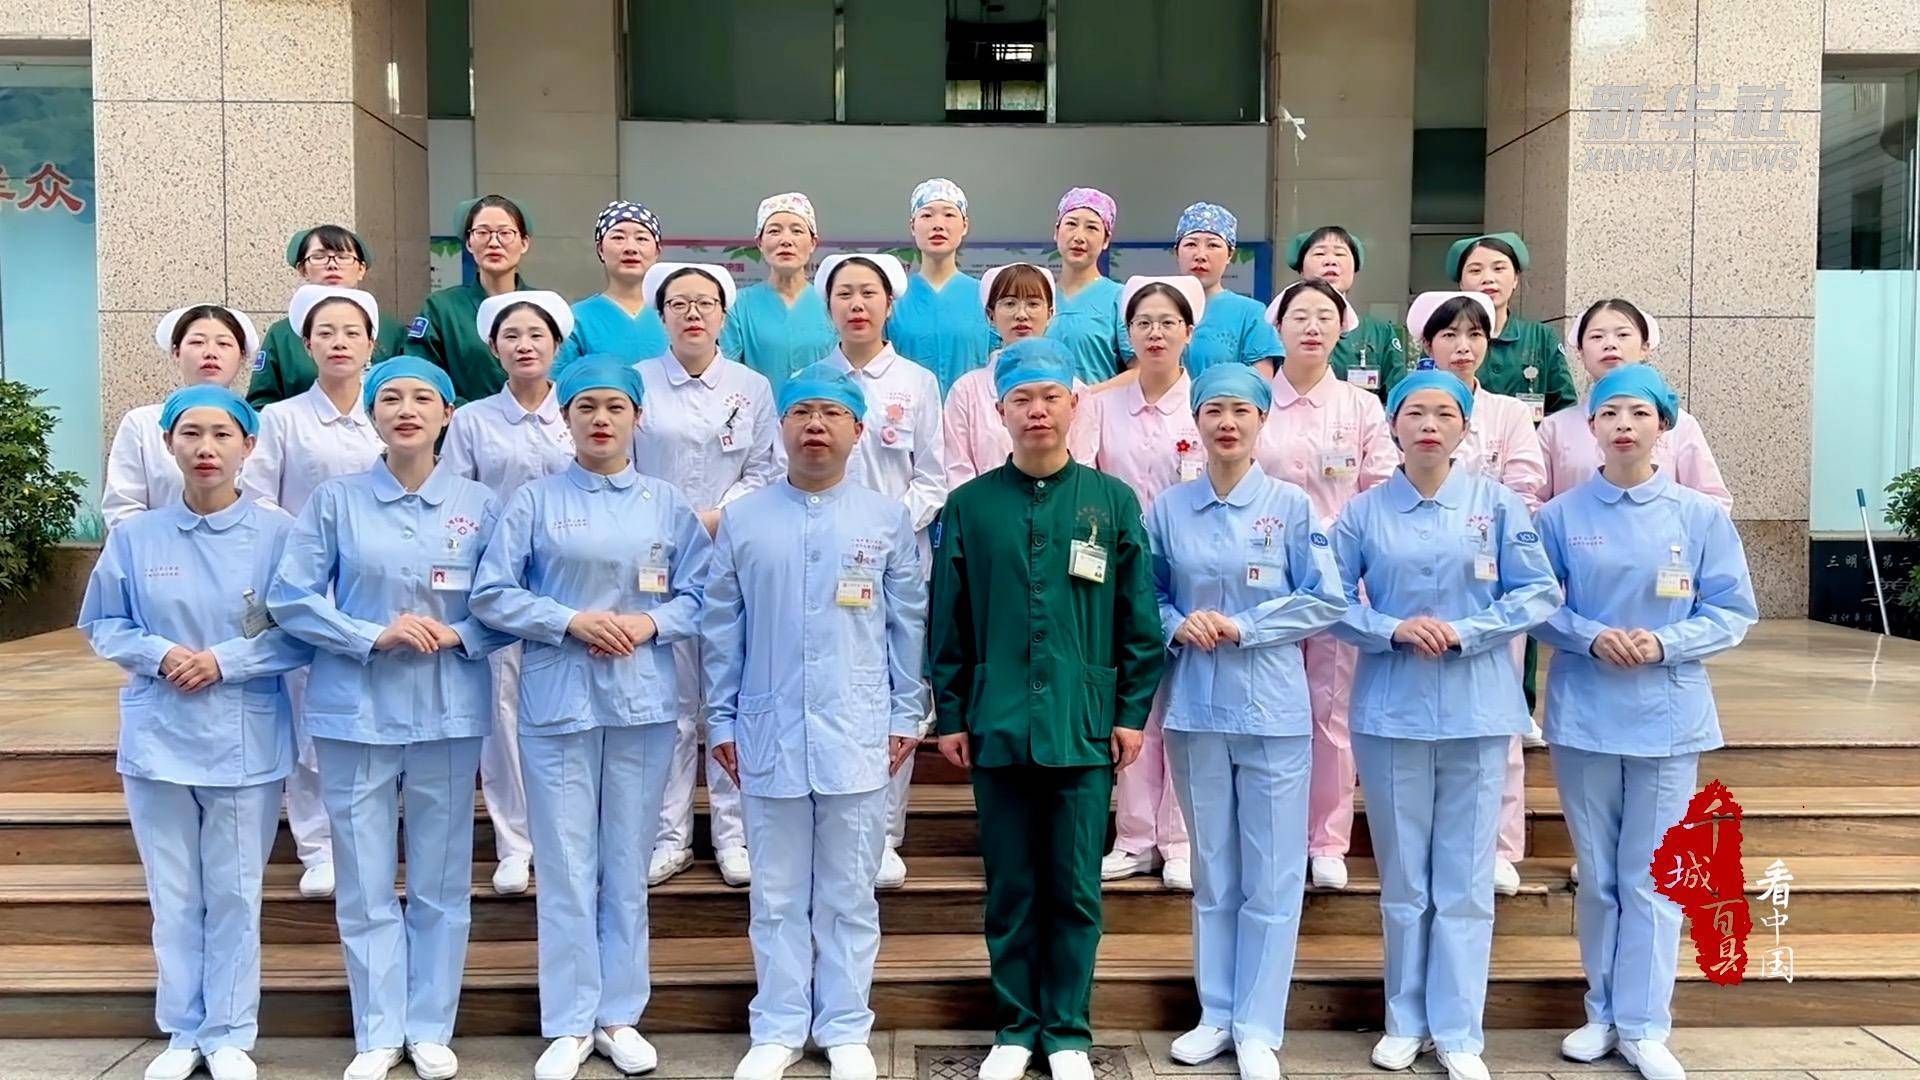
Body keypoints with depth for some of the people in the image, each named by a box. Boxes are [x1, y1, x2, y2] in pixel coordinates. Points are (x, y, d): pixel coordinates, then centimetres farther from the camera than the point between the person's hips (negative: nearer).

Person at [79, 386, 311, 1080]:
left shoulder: (278, 532, -5)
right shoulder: (135, 536, 2)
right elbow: (103, 626, 8)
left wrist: (224, 660, -15)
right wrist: (161, 654, -11)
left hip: (245, 742, -2)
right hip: (158, 738, 2)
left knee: (234, 896, 6)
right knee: (174, 896, 11)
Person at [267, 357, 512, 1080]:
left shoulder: (477, 504, 4)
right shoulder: (335, 501, 2)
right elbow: (290, 599, -2)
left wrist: (456, 634, -14)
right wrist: (376, 635, -14)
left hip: (448, 713, 1)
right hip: (356, 712, 0)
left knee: (441, 880, 7)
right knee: (365, 883, 5)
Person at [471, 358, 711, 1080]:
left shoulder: (668, 505, 6)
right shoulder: (535, 501, 2)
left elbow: (699, 596, 5)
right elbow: (491, 594, -2)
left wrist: (649, 621, -13)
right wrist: (571, 620, -13)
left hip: (643, 702, 1)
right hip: (558, 701, -1)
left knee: (628, 866, 9)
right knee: (566, 867, 4)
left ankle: (620, 1016, 22)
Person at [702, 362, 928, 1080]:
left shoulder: (888, 520, 3)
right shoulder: (742, 520, 4)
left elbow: (908, 624, 5)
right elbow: (721, 628, 6)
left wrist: (907, 715, 2)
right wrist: (720, 720, 5)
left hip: (857, 736, 0)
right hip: (769, 734, 1)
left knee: (849, 895, 9)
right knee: (777, 895, 11)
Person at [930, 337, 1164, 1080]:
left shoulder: (1112, 502, 2)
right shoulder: (969, 505, 2)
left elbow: (1139, 620, 3)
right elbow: (948, 622, 4)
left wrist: (1133, 712, 0)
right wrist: (950, 715, 2)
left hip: (1085, 728, 0)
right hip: (996, 726, 1)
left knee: (1074, 890, 7)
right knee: (1009, 888, 10)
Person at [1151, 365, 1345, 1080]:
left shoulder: (1291, 505, -1)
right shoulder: (1168, 509, 5)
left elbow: (1326, 600, -3)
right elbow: (1145, 598, 12)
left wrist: (1243, 627, -12)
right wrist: (1178, 625, -9)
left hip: (1273, 710, -2)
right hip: (1196, 708, 2)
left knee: (1271, 878, 3)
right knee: (1212, 872, 12)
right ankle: (1216, 1014, 25)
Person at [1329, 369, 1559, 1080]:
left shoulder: (1497, 504, 2)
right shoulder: (1363, 512, 4)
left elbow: (1539, 593, 0)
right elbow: (1333, 603, 3)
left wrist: (1464, 632, -12)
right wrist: (1395, 629, -13)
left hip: (1477, 710, 0)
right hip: (1390, 709, 1)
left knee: (1465, 879, 4)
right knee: (1402, 877, 9)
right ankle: (1406, 1020, 23)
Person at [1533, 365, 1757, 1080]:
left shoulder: (1701, 516, -1)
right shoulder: (1561, 516, 0)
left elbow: (1734, 613, 1)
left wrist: (1663, 643, -15)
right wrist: (1592, 638, -15)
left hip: (1668, 718, -1)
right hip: (1583, 715, 1)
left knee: (1651, 877, 4)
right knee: (1597, 875, 11)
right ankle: (1603, 1012, 26)